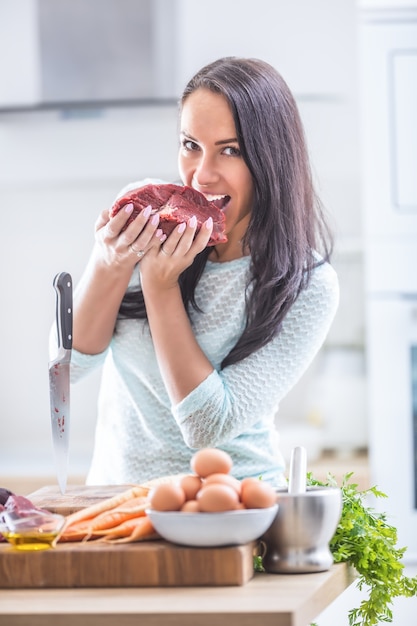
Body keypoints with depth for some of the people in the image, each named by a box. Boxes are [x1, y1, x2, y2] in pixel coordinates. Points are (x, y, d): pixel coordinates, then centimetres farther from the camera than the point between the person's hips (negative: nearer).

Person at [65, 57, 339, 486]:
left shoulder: (309, 286, -12)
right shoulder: (141, 212, -3)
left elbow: (209, 428, -16)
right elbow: (70, 363, -1)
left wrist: (160, 285, -19)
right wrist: (110, 266, -18)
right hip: (114, 493, 4)